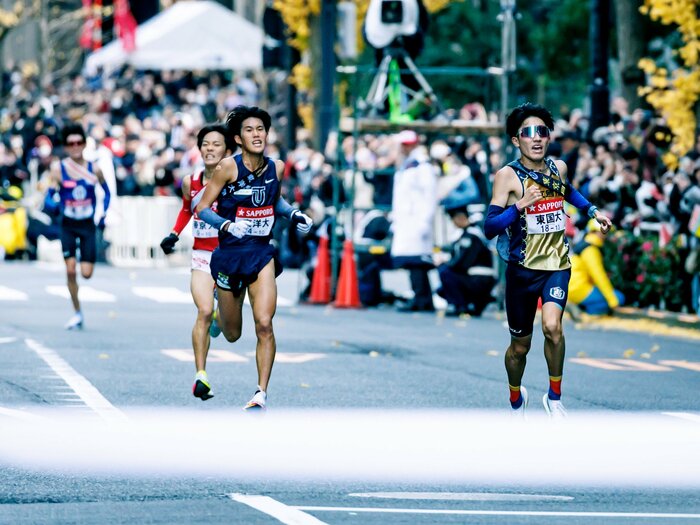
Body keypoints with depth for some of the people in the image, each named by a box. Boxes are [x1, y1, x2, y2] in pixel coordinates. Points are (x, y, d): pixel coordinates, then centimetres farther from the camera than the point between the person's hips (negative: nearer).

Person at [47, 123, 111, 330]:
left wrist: (103, 214, 0)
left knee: (86, 273, -6)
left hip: (88, 225, 0)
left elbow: (106, 192, 11)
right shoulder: (58, 169, -6)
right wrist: (55, 204, -27)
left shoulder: (93, 169, -3)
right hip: (68, 225, 0)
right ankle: (77, 313, 5)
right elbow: (51, 196, -5)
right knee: (70, 270, -8)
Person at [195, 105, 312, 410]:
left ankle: (262, 393, -9)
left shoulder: (277, 168, -1)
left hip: (261, 254, 2)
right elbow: (203, 208, -10)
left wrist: (294, 214, 1)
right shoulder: (229, 167, -14)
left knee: (264, 325, -17)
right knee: (232, 335, 13)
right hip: (230, 254, -2)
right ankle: (220, 310, 51)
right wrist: (226, 225, -28)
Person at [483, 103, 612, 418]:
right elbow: (489, 227, -19)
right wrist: (519, 205, -31)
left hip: (557, 264, 2)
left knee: (552, 326, -24)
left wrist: (592, 211, 22)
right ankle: (516, 399, 39)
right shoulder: (508, 176, -12)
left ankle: (554, 398, -7)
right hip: (523, 268, -2)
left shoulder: (558, 168, 3)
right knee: (520, 345, 11)